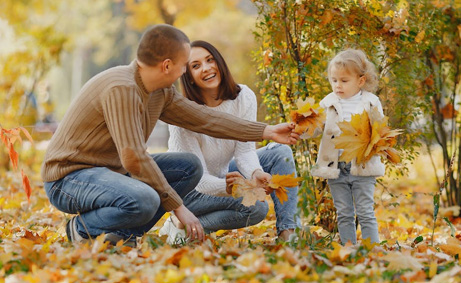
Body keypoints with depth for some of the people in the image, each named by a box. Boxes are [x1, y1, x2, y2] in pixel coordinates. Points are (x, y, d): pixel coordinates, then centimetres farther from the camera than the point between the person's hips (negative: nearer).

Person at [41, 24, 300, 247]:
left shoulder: (161, 93, 4)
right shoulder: (121, 89, -25)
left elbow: (202, 118, 13)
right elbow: (134, 158, -27)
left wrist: (267, 131, 14)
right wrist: (177, 206, -21)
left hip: (112, 171, 10)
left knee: (190, 166, 2)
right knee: (144, 200, -37)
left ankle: (121, 234, -3)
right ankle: (84, 229, -7)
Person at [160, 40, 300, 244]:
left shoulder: (244, 97, -13)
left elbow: (245, 149, -15)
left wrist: (256, 173, -39)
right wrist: (227, 188, -50)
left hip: (223, 174, 6)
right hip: (189, 190, -6)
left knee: (280, 152, -13)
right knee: (256, 207, -28)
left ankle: (287, 232, -19)